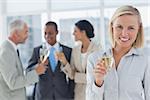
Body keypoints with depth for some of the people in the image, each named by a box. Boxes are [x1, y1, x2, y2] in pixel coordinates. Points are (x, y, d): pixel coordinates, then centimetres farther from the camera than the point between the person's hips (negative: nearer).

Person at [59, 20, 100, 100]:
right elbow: (72, 75, 0)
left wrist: (77, 76, -8)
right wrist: (65, 62, -15)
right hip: (79, 93, 4)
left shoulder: (97, 50, -12)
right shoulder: (75, 50, 3)